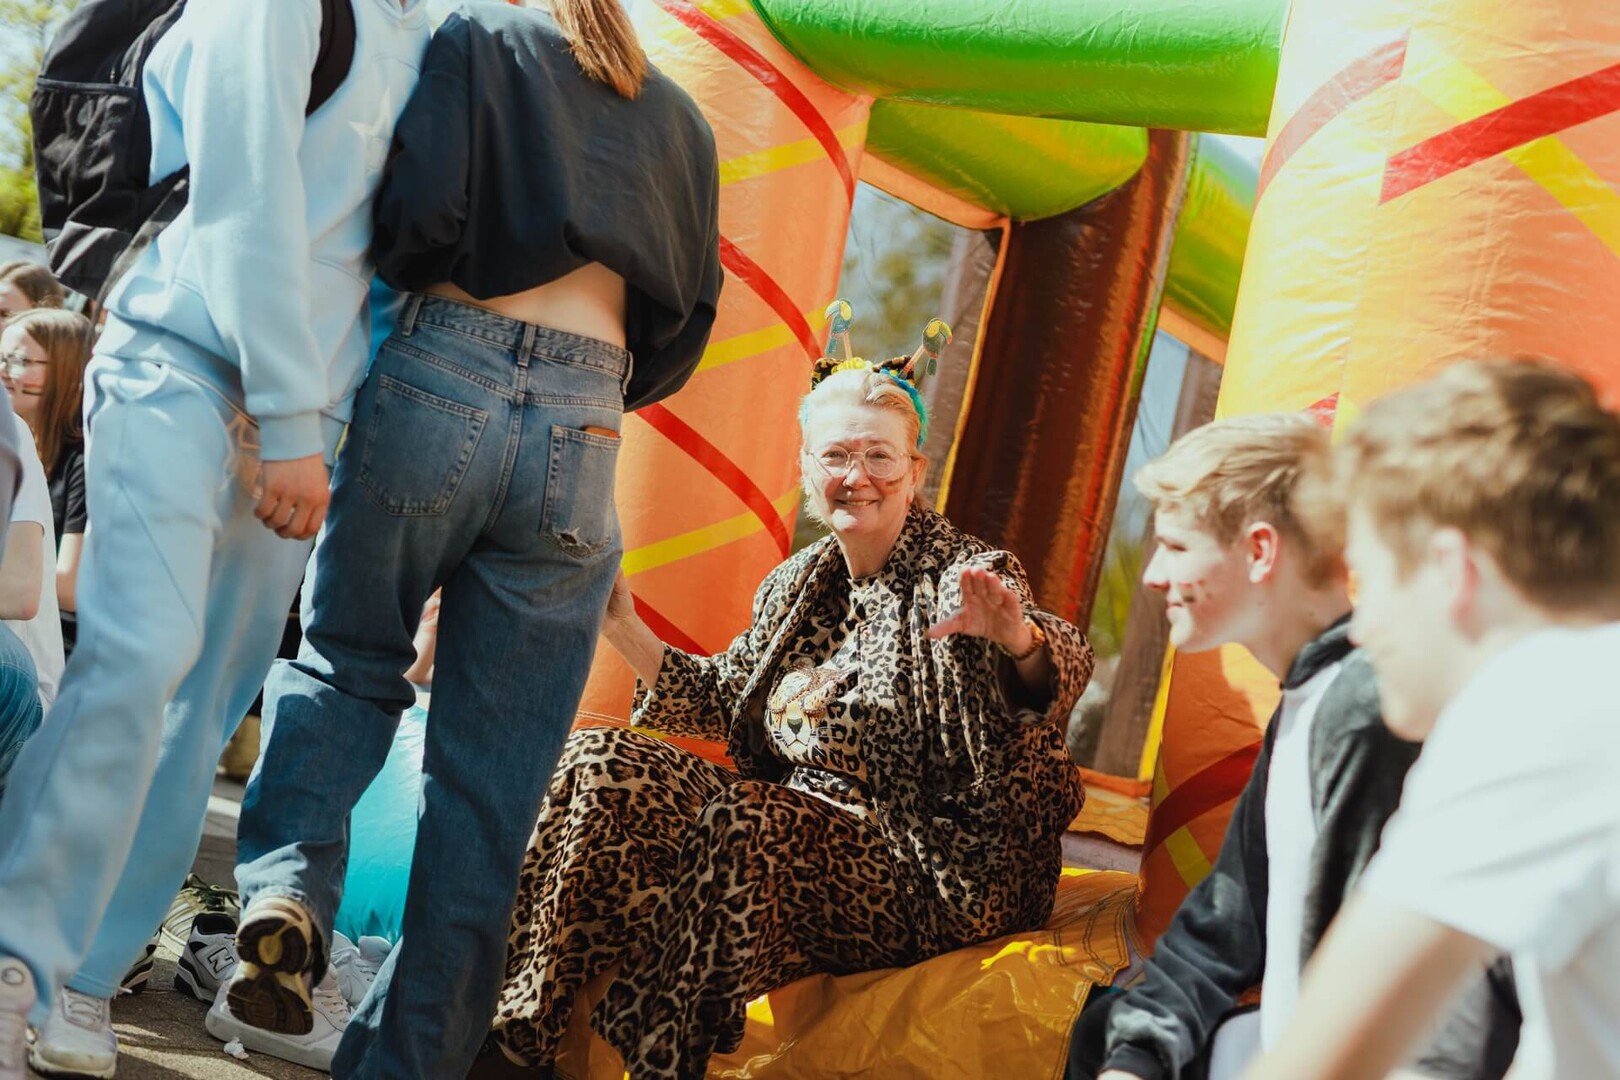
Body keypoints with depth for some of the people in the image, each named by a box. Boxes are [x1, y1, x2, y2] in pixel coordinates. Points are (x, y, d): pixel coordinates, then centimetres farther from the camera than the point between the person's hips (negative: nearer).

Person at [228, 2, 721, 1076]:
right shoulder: (681, 118, 20)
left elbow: (422, 212, -7)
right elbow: (682, 330, 16)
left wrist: (398, 269, 13)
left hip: (440, 382, -2)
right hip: (584, 430, 2)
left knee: (346, 656, 20)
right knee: (492, 782, 6)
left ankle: (287, 888, -4)